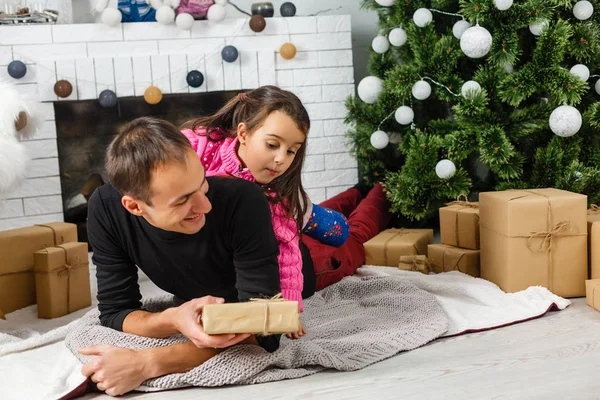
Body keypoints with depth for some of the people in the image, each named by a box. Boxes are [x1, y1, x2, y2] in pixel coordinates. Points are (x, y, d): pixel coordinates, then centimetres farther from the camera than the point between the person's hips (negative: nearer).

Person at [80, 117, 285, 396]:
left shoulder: (243, 201, -45)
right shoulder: (106, 210, -35)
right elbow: (115, 314, -28)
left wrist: (149, 363, -54)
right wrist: (173, 320, -51)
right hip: (191, 308, 3)